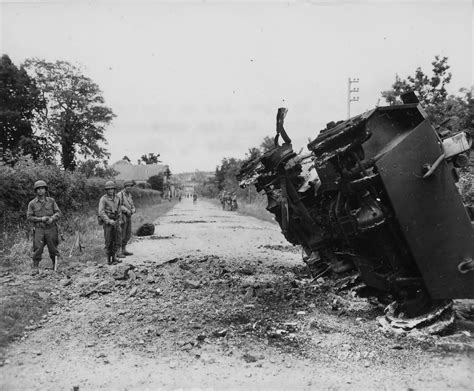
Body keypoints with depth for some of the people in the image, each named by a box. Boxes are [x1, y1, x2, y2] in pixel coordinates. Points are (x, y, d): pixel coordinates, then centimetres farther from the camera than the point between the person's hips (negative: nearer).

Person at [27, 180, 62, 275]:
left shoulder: (51, 201, 5)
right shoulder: (32, 203, 2)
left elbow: (58, 212, 5)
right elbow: (29, 217, 0)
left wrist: (52, 218, -15)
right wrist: (41, 219, -13)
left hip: (51, 228, 1)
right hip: (38, 229, -1)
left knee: (53, 249, 6)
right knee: (37, 249, -9)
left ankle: (56, 266, 22)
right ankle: (35, 268, -3)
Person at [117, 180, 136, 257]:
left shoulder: (129, 195, 13)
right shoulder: (120, 194, -11)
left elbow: (132, 206, 13)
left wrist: (133, 210, -9)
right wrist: (127, 210, -26)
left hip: (128, 217, 8)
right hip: (122, 217, -8)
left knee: (128, 235, 11)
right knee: (121, 235, -6)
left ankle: (124, 250, 20)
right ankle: (118, 252, 0)